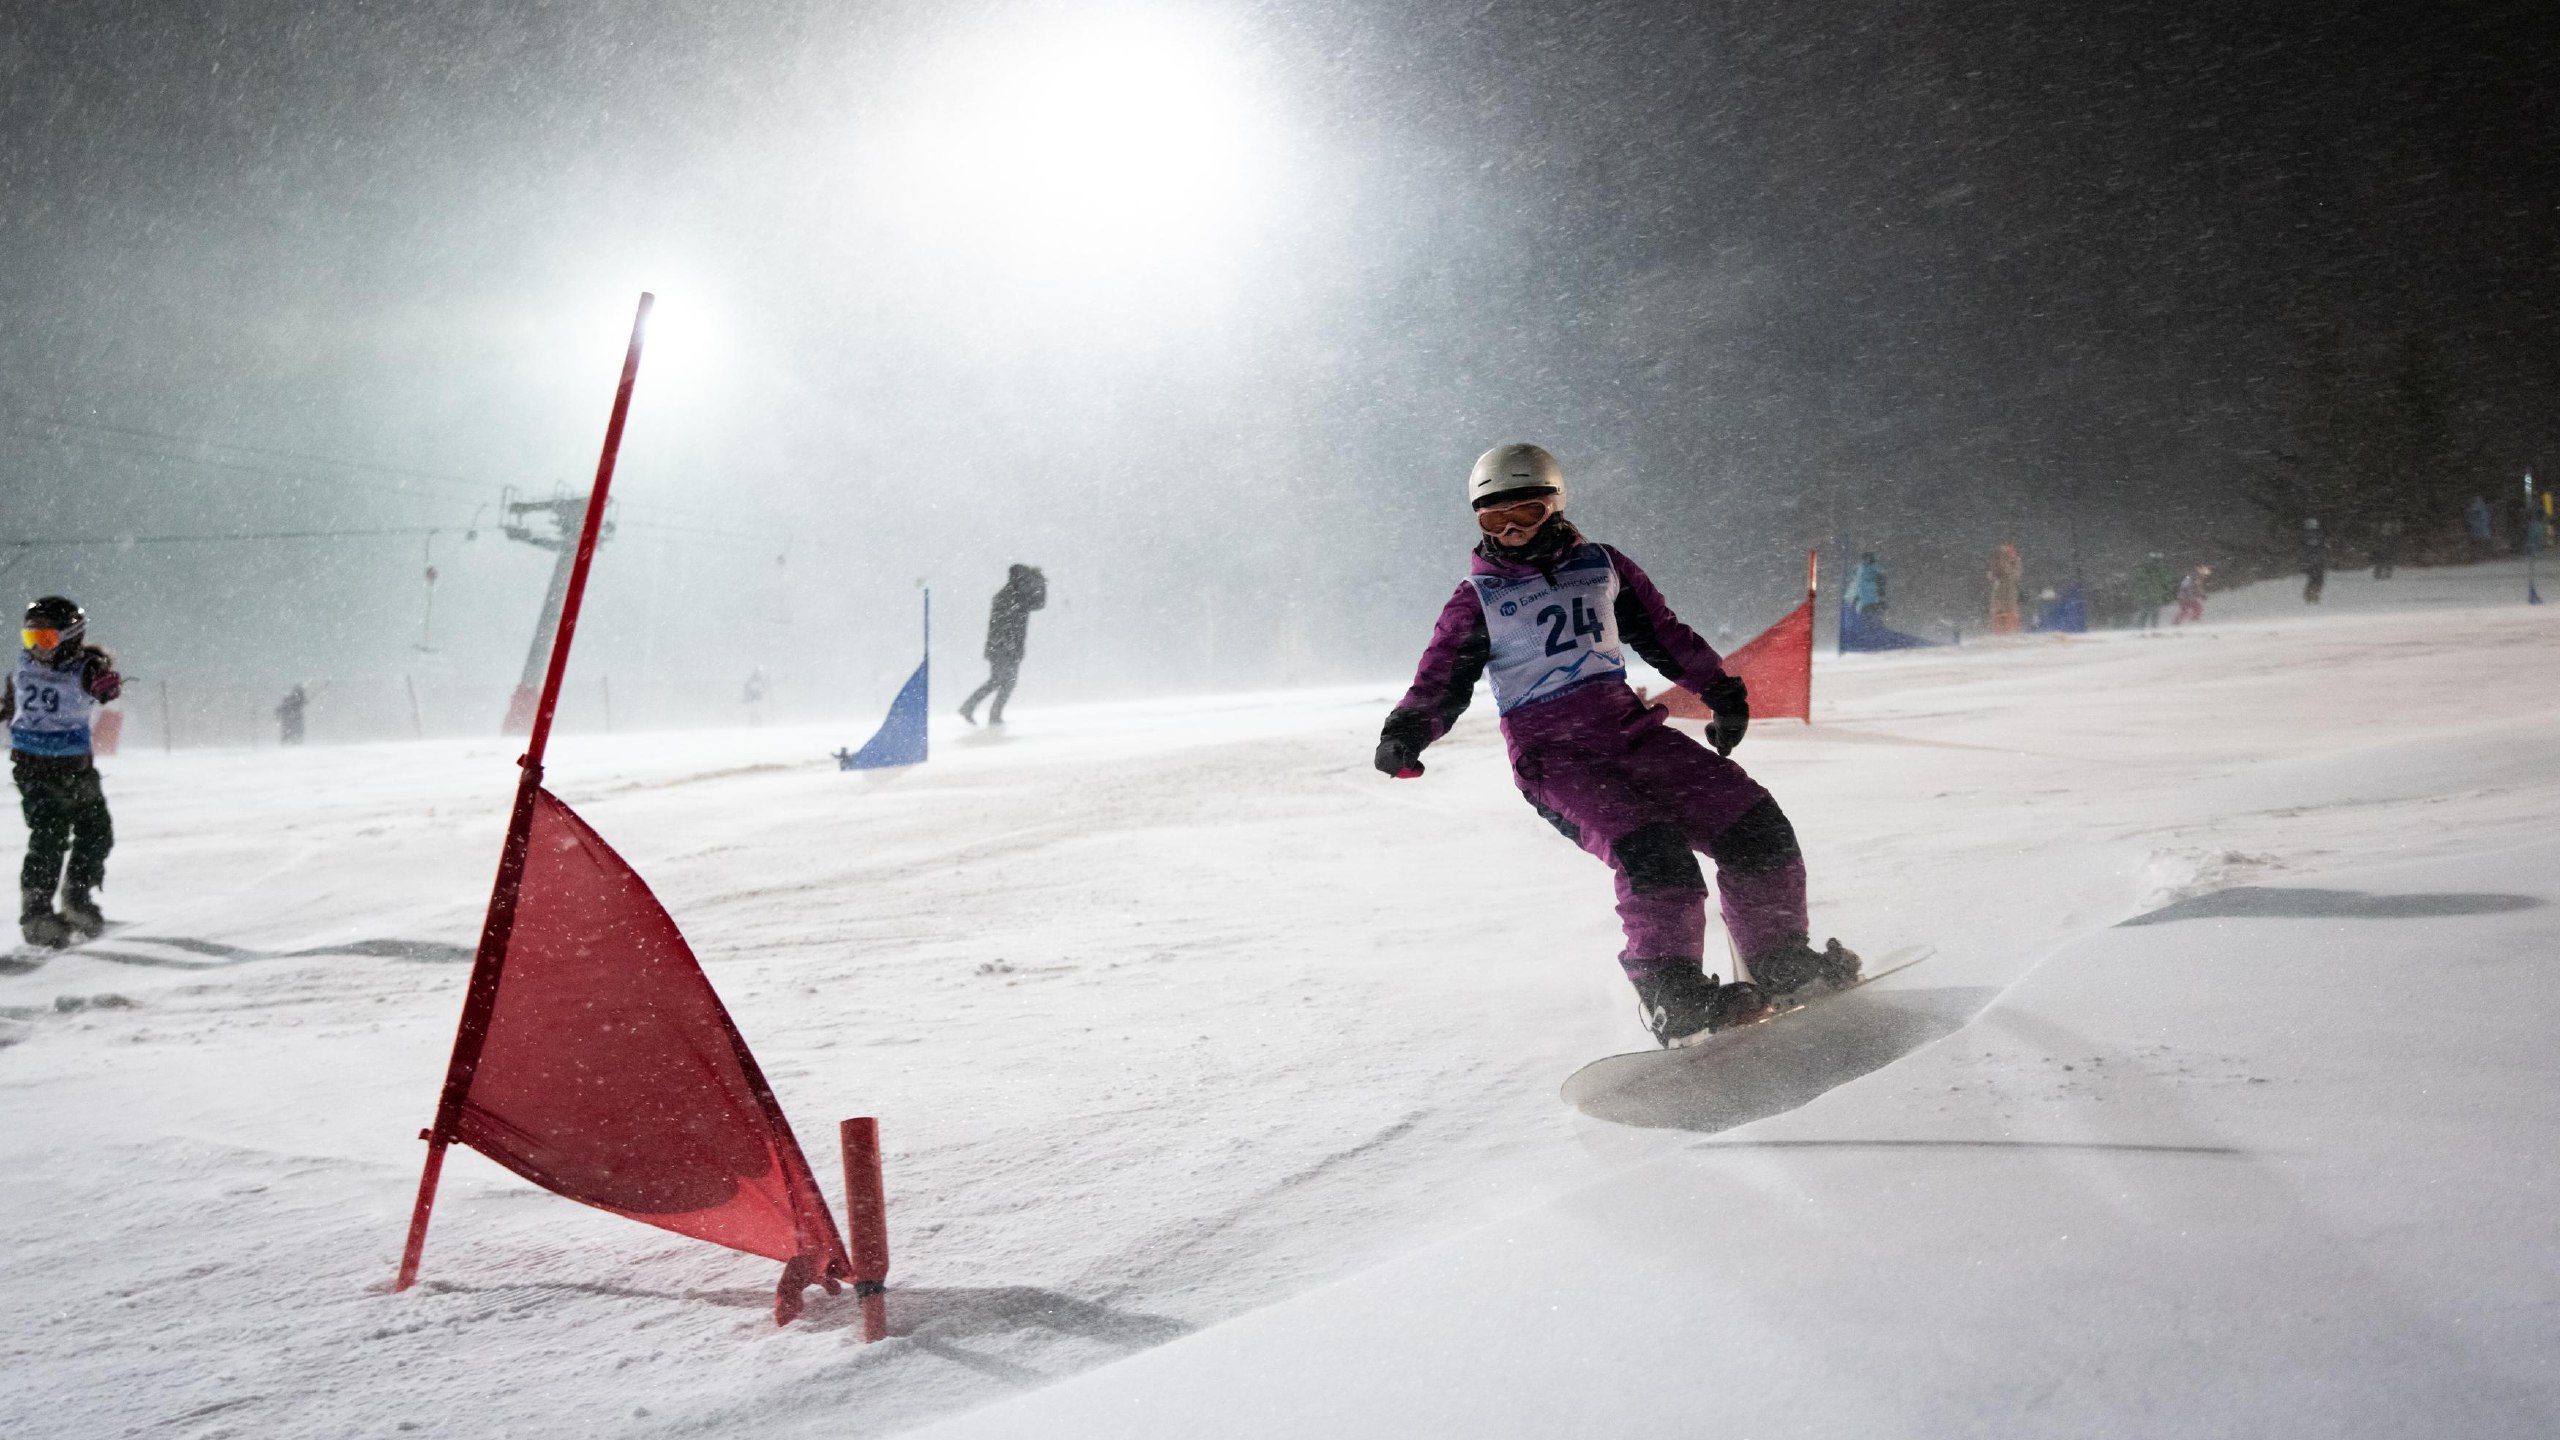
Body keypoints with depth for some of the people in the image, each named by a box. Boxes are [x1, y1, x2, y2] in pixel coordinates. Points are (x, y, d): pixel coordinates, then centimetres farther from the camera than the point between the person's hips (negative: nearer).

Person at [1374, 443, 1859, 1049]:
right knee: (1649, 849, -29)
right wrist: (1406, 730, -21)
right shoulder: (1478, 599, 4)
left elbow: (1663, 633, 24)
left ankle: (1780, 960, 9)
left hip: (1627, 725, 5)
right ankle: (1671, 995, -20)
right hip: (1551, 754, -4)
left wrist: (1720, 688, 23)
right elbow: (1441, 681, -2)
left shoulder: (1602, 566, 14)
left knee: (1754, 822, -6)